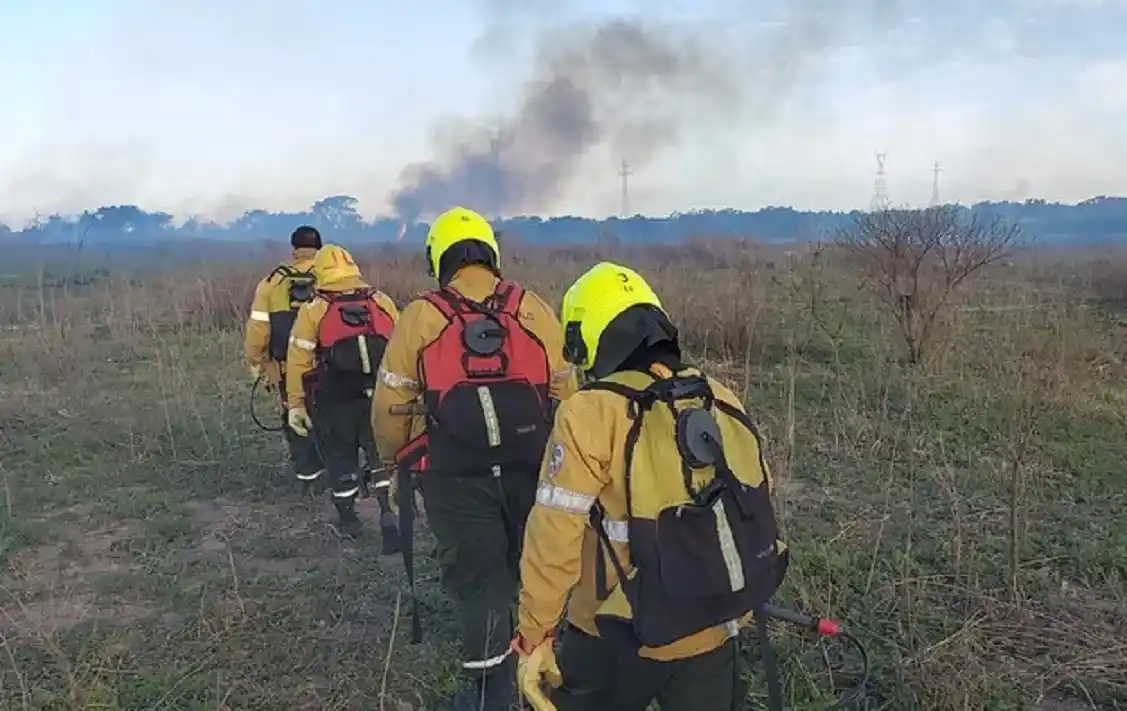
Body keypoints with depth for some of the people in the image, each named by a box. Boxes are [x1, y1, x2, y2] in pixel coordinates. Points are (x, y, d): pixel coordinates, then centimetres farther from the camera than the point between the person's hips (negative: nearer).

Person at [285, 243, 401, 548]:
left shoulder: (313, 310, -7)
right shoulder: (382, 302, -1)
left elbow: (298, 361, -7)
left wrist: (296, 404, 1)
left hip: (334, 403, -1)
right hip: (378, 399, 2)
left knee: (341, 460, 15)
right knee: (381, 455, 16)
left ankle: (349, 520, 27)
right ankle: (387, 512, 0)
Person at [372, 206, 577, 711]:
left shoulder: (419, 318, -4)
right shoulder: (533, 310, 1)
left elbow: (391, 406, -1)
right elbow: (566, 393, 4)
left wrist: (397, 459, 18)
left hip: (457, 478, -2)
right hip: (531, 470, 2)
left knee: (477, 579, 9)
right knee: (531, 568, 20)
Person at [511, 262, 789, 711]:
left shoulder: (590, 414, -18)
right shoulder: (722, 403, 0)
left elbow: (555, 537, -19)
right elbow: (756, 509, 8)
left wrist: (533, 636, -8)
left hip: (623, 641, -4)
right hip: (715, 636, 5)